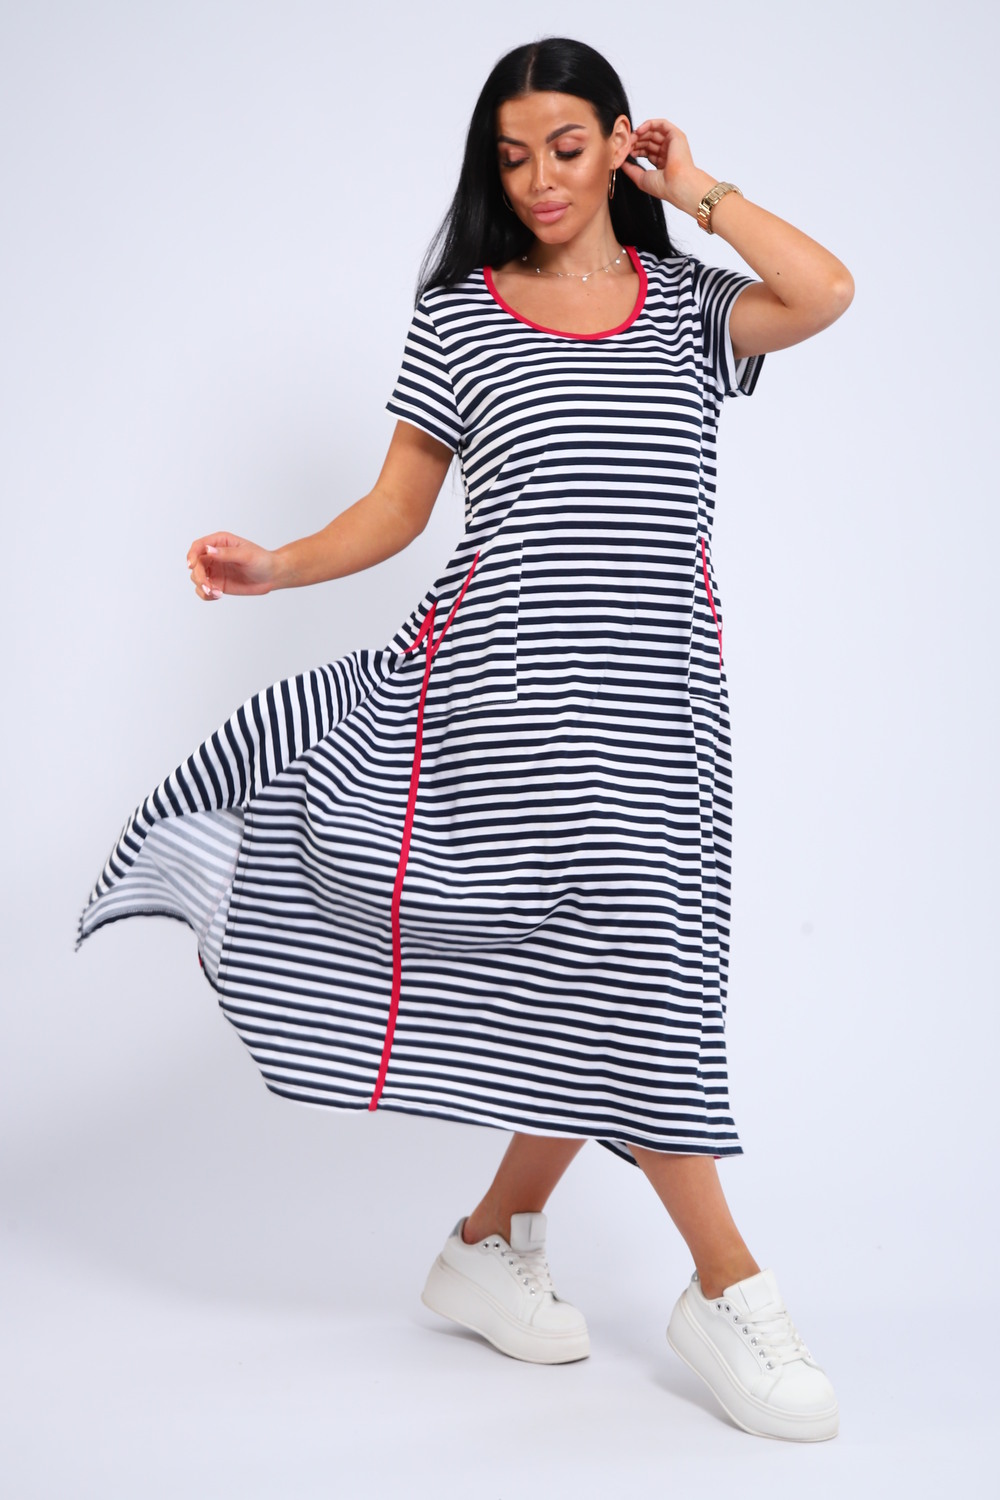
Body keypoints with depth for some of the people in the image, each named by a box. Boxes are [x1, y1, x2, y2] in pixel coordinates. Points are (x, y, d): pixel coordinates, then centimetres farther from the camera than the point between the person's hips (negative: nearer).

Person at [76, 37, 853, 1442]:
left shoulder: (687, 303, 13)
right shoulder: (459, 314, 10)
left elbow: (826, 293, -8)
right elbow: (396, 506, 9)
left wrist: (692, 186, 2)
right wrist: (274, 566, -7)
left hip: (662, 677, 3)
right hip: (510, 662, -2)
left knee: (593, 977, 2)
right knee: (616, 943, -13)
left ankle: (491, 1246, 22)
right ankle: (729, 1288, -3)